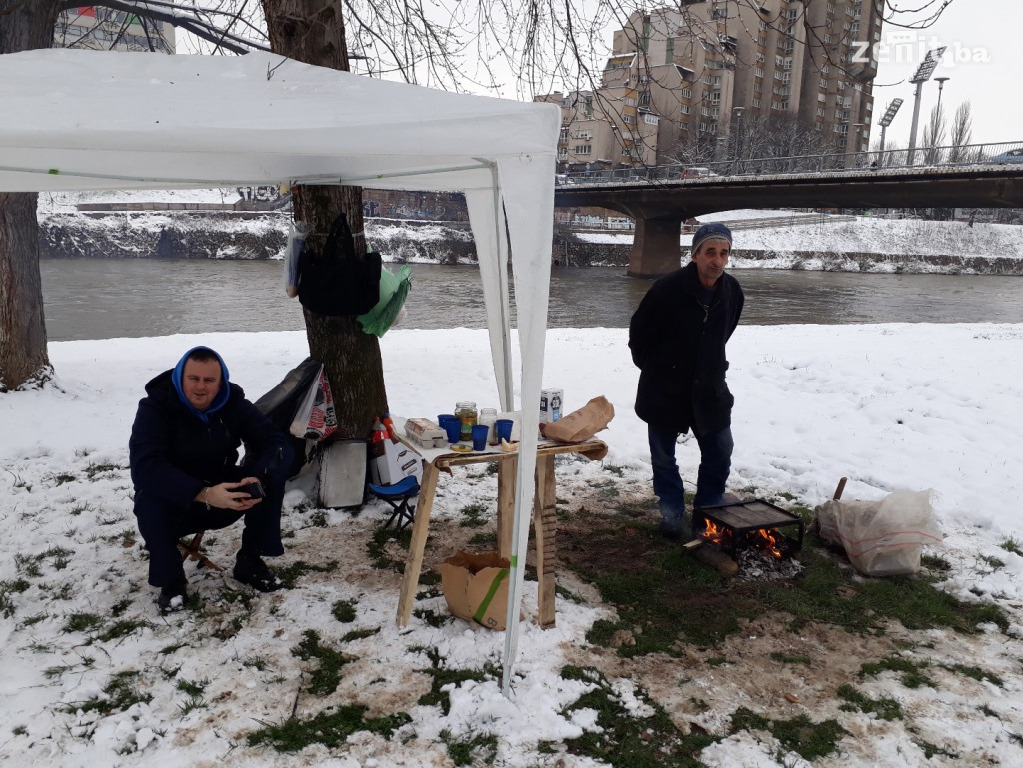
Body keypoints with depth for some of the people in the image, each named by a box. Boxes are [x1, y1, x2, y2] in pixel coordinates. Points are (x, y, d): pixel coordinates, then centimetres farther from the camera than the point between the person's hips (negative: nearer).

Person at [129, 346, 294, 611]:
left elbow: (277, 444, -16)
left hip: (223, 496, 3)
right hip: (175, 503, -3)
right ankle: (170, 580, -11)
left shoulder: (234, 403, -10)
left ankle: (250, 560, -6)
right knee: (149, 498, -36)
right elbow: (145, 467, -35)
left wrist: (258, 481, -38)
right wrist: (204, 495, -47)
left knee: (272, 473, -21)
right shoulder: (156, 407, -21)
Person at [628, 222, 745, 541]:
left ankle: (710, 511, 30)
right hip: (665, 389, -4)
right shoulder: (668, 288, -22)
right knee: (664, 456, 8)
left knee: (720, 451, 11)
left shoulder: (732, 291, -6)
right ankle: (673, 514, 25)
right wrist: (653, 368, 3)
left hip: (709, 388, 4)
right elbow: (639, 332, -8)